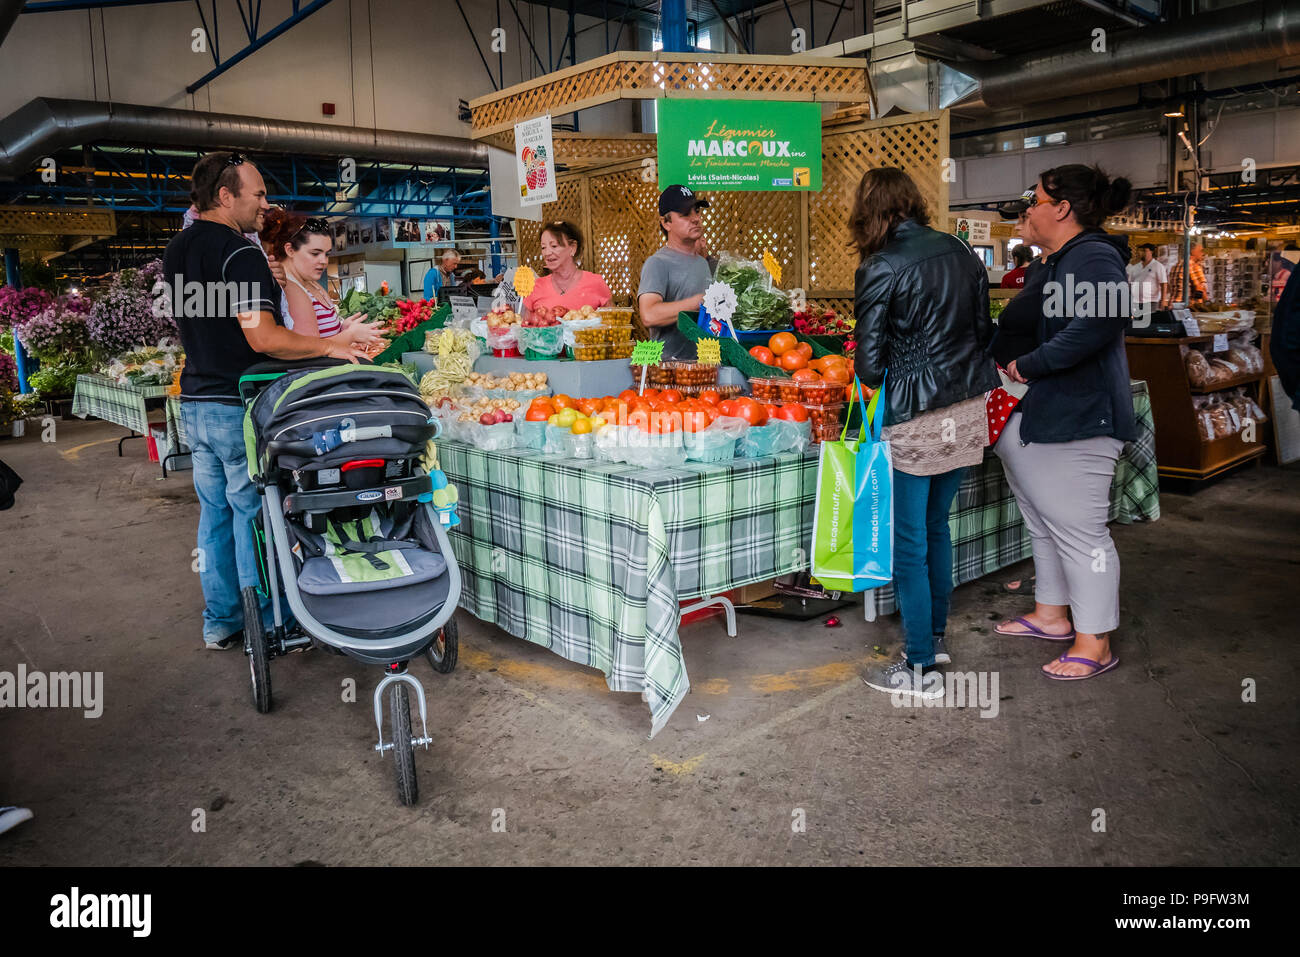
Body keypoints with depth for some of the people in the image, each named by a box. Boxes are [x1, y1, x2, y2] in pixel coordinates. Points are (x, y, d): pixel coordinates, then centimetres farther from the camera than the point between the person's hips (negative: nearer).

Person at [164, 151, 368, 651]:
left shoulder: (176, 250, 12)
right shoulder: (239, 253, -17)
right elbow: (263, 338, -25)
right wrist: (330, 346, -17)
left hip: (195, 400, 9)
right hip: (240, 407, -8)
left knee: (214, 511, 14)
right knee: (254, 516, 1)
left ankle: (220, 622, 24)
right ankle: (267, 628, 10)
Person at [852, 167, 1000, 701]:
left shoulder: (880, 267, -12)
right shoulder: (959, 251, 7)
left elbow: (869, 362, -12)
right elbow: (984, 331, 12)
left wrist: (873, 379, 9)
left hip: (917, 418, -7)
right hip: (969, 408, 7)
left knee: (909, 542, 3)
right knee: (936, 526, 20)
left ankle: (921, 670, 10)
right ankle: (936, 638, 33)